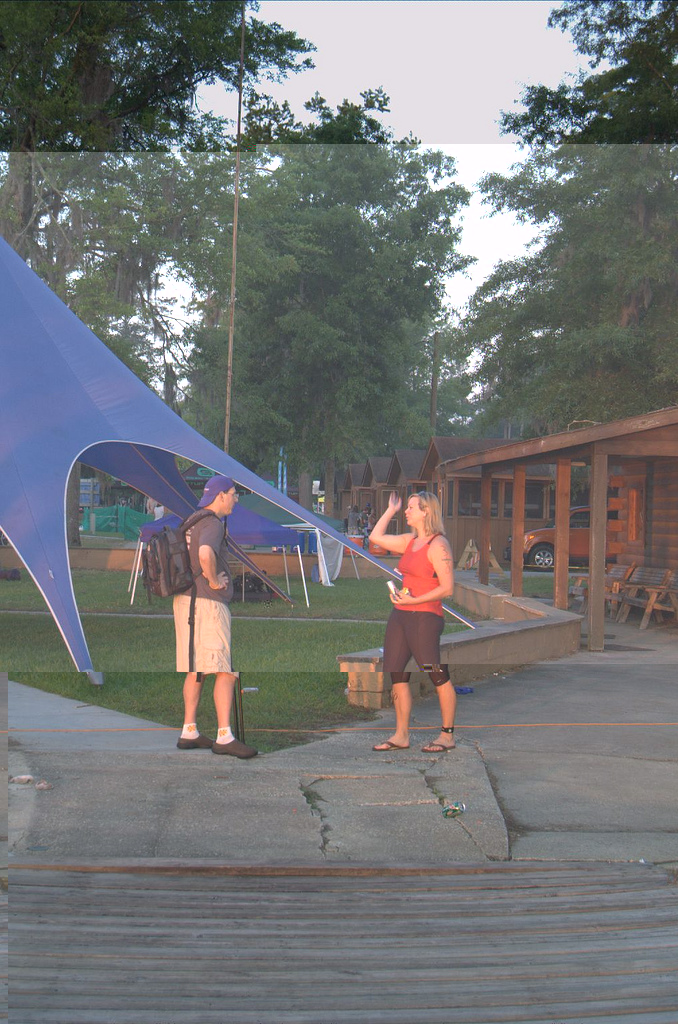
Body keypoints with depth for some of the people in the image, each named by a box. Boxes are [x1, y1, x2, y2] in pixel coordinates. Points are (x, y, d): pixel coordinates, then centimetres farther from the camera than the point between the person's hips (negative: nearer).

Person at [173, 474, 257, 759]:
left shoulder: (190, 523, 16)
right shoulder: (212, 524, -13)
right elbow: (206, 553, -35)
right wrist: (214, 580, -18)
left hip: (185, 599, 10)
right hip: (207, 603, -10)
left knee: (195, 670, 14)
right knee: (225, 671, -10)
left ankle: (189, 733, 16)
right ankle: (224, 737, -14)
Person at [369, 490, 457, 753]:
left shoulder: (438, 545, -10)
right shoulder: (410, 541, 15)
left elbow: (447, 588, -14)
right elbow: (376, 537, 25)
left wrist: (414, 600, -19)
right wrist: (391, 510, 22)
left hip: (425, 616, -9)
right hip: (400, 615, 9)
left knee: (439, 677, -1)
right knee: (397, 675, 8)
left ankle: (447, 735, 8)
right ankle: (401, 736, 15)